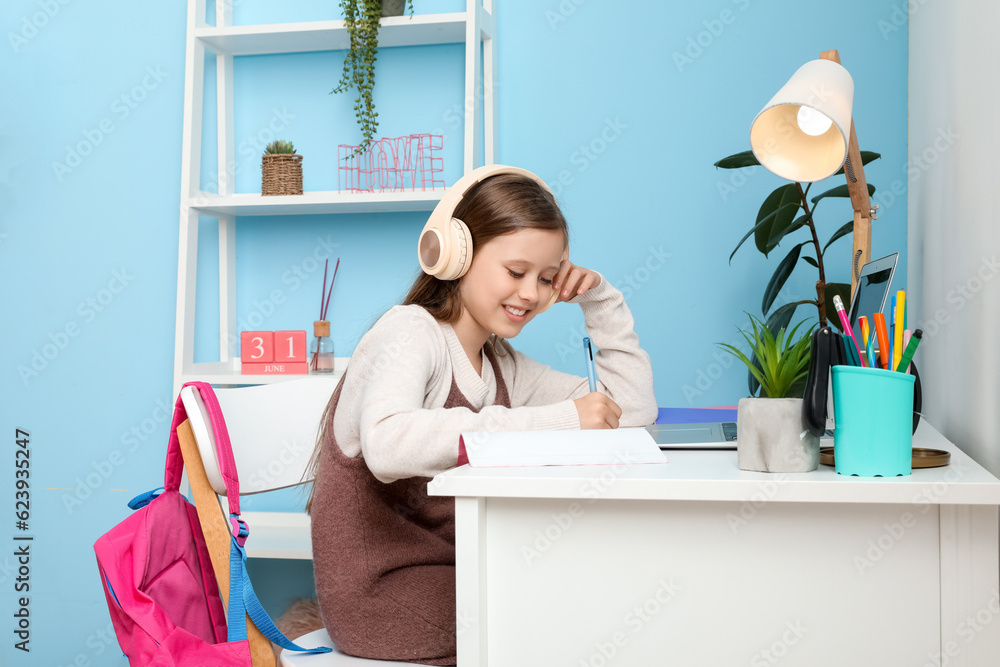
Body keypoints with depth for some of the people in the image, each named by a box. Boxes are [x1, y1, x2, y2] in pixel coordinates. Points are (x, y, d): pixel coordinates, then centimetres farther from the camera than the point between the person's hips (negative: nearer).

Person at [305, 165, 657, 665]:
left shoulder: (501, 364, 11)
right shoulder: (412, 331, -14)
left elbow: (634, 408, 11)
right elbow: (386, 445, -36)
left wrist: (599, 300, 2)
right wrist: (556, 420, -34)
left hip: (451, 567, 8)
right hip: (380, 590, -7)